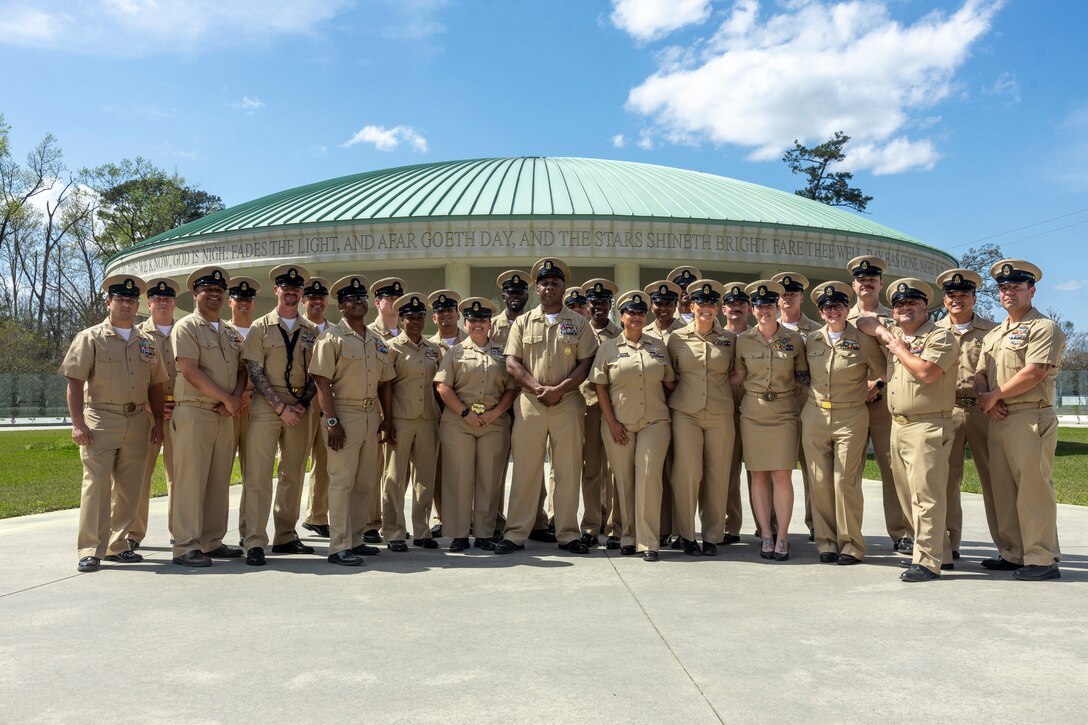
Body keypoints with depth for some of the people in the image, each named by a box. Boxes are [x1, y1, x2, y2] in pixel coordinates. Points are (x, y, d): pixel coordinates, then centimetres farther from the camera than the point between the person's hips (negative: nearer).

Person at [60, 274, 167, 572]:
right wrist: (78, 423, -13)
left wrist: (157, 421, 9)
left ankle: (116, 544, 19)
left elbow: (156, 385, 16)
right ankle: (91, 550, 0)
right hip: (100, 421, -4)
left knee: (130, 488, 8)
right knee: (96, 485, -6)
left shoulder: (147, 342, 14)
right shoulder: (90, 338, 1)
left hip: (138, 422, 5)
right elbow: (74, 383, -5)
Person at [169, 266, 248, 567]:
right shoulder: (186, 327, -3)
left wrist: (236, 398, -4)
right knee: (190, 481, -6)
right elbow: (190, 372, -13)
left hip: (225, 415, 7)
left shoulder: (231, 332, 18)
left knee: (219, 482, 9)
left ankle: (212, 542, 17)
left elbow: (242, 370, 16)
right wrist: (226, 398, -12)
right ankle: (185, 547, -2)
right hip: (194, 412, -7)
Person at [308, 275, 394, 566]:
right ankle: (339, 547, -1)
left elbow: (386, 383, 19)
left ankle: (355, 539, 22)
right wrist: (331, 421, -17)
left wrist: (387, 417, 12)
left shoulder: (377, 341, 16)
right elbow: (322, 381, -11)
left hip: (372, 416, 7)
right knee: (342, 481, -6)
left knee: (365, 482, 11)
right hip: (344, 414, -7)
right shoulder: (333, 337, -4)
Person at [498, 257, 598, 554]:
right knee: (525, 469, 1)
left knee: (568, 471, 3)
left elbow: (586, 363, 1)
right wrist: (537, 388, -10)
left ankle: (568, 534, 11)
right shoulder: (523, 323, 11)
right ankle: (515, 533, 7)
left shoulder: (579, 323, 9)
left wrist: (559, 389, -12)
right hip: (529, 404, 0)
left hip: (568, 404, 0)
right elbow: (512, 363, 3)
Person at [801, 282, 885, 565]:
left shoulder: (863, 340, -2)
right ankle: (826, 542, 13)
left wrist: (871, 391, 9)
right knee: (820, 482, 3)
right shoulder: (811, 340, 8)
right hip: (815, 418, 3)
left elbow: (884, 373, 10)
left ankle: (851, 545, 6)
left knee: (845, 482, -6)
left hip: (851, 419, -3)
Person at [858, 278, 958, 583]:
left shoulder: (940, 337, -6)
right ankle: (940, 552, 24)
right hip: (898, 425, 8)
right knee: (912, 493, 12)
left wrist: (898, 348, -7)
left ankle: (927, 561, -5)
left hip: (928, 427, -8)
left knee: (926, 495, -9)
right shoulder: (895, 334, 17)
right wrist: (884, 332, 9)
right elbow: (864, 323, 29)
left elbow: (926, 372, -21)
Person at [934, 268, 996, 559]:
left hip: (984, 410, -1)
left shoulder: (992, 331, 8)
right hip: (945, 412, 1)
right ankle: (949, 543, 13)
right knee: (946, 479, 4)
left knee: (994, 479, 0)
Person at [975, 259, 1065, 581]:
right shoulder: (994, 334, 21)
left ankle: (1043, 560, -1)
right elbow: (980, 374, 17)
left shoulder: (1044, 327, -5)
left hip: (1030, 418, -8)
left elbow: (1032, 374, -16)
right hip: (998, 420, 8)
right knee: (1003, 490, 11)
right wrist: (987, 400, -3)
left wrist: (994, 395, -7)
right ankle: (1012, 554, 20)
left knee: (1032, 490, -8)